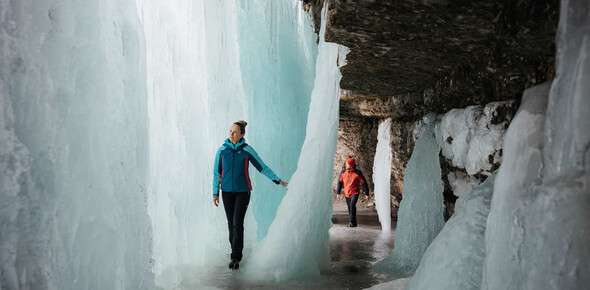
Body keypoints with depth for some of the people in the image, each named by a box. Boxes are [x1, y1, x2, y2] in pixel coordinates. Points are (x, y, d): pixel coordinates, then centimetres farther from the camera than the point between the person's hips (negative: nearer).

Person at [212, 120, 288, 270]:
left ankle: (235, 257, -4)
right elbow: (217, 172, 7)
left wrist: (277, 180, 0)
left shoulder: (247, 150, -4)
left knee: (238, 224, -9)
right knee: (231, 224, 8)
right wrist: (215, 193, 5)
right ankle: (236, 251, 25)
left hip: (242, 191, -2)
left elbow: (262, 167, 2)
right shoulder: (222, 150, 1)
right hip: (227, 192, 2)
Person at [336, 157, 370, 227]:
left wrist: (367, 194, -5)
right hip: (347, 194, 4)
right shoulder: (343, 172, -2)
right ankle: (353, 223, 24)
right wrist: (338, 193, -5)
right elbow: (340, 183, 3)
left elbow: (364, 183, -6)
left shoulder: (358, 173, -12)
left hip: (355, 193, -4)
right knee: (350, 208, 10)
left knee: (352, 205, -25)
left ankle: (352, 221, -15)